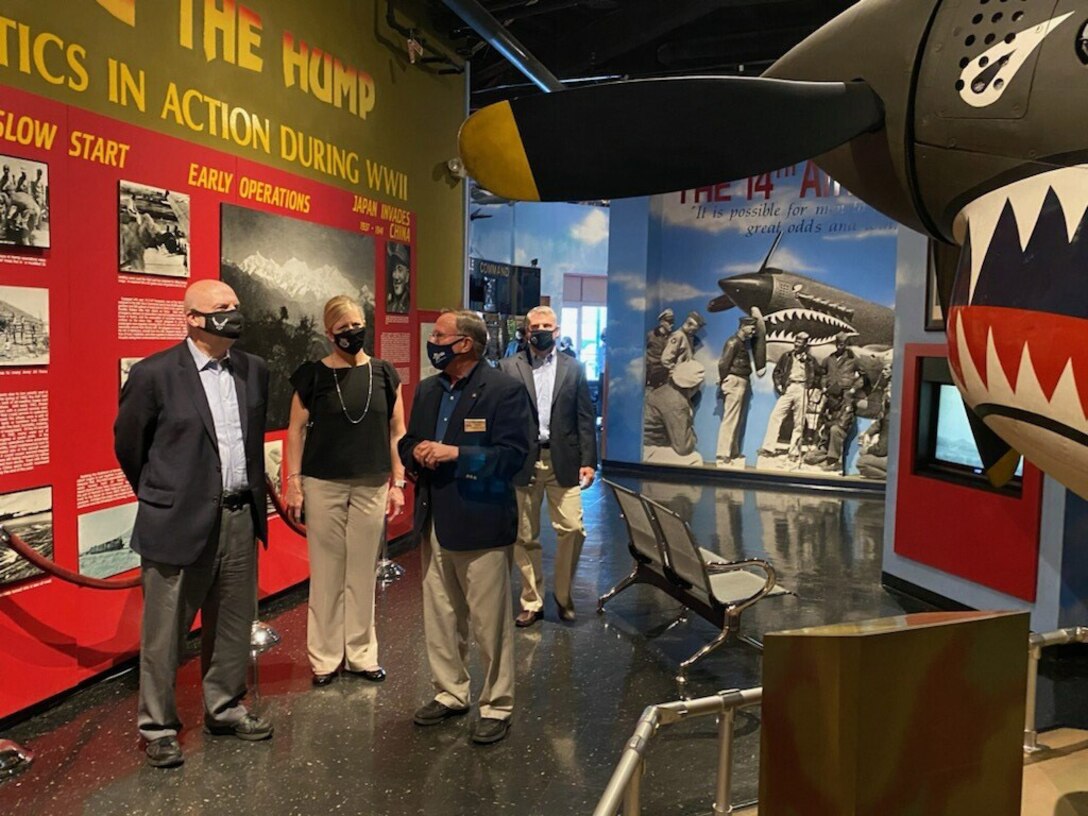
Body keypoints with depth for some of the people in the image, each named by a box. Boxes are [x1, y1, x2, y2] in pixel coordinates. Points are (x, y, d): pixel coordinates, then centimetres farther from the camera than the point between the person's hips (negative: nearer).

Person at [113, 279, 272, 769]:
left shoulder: (254, 371, 6)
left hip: (240, 520, 5)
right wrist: (161, 497, 11)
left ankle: (224, 710, 35)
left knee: (233, 627, 16)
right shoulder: (155, 374, -10)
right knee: (164, 633, 8)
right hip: (178, 523, -5)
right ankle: (158, 728, 25)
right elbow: (127, 443, 2)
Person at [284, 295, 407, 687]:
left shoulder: (384, 373, 4)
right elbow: (296, 430, 2)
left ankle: (361, 654, 21)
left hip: (372, 485, 2)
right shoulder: (313, 374, -1)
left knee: (363, 572, 9)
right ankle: (326, 656, 18)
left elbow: (396, 432, 7)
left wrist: (398, 483, 3)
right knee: (327, 571, 5)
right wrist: (293, 482, -4)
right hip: (323, 485, -1)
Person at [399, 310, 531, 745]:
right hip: (433, 521, 7)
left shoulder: (504, 390, -11)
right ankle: (450, 692, 34)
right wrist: (416, 454, -5)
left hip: (480, 522, -7)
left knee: (489, 622, 4)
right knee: (439, 617, 17)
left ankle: (497, 705, 20)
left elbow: (513, 455, -17)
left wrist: (455, 454, -22)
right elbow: (407, 443, 18)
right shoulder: (427, 390, 11)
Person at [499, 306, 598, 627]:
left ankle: (563, 595, 18)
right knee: (525, 537, 7)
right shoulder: (509, 368, 3)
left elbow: (586, 418, 5)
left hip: (563, 462, 1)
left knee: (572, 529, -4)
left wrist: (588, 461, -2)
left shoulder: (573, 369, 7)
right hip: (523, 463, 0)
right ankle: (532, 603, 21)